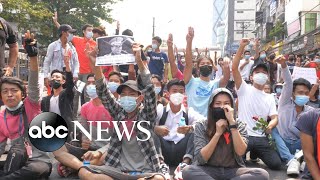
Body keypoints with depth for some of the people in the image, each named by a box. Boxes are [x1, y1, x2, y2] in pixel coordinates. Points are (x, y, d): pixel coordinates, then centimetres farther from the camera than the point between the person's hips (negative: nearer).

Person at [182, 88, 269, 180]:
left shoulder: (239, 125, 2)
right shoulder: (201, 125, -1)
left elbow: (240, 152, -16)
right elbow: (200, 159, -11)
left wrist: (232, 122, -19)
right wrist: (217, 133, -18)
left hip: (233, 171, 2)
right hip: (209, 171, -1)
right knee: (187, 171, -32)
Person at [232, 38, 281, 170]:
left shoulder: (270, 98, 17)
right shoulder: (244, 89, 4)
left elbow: (274, 118, 7)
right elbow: (234, 68, -8)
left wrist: (270, 126, -17)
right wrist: (242, 47, -14)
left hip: (261, 138, 4)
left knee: (276, 164, -14)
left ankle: (255, 154, 17)